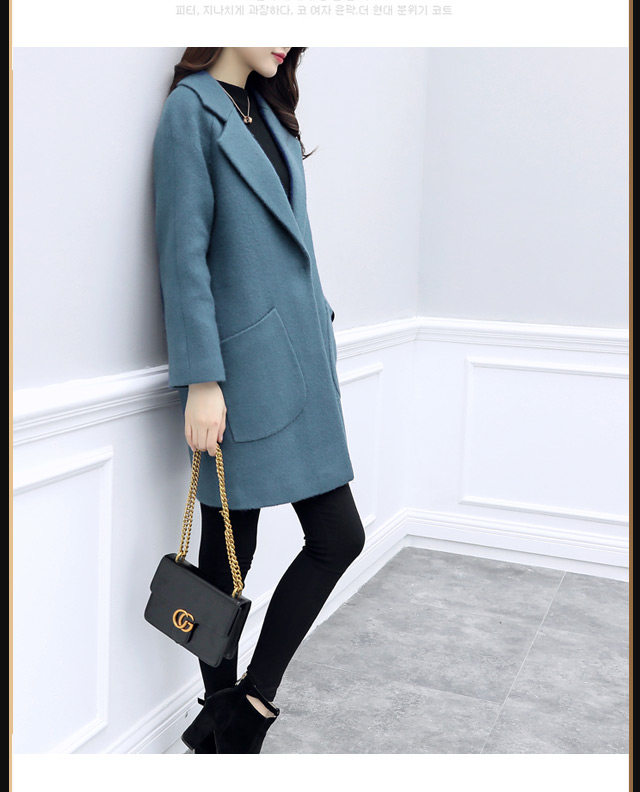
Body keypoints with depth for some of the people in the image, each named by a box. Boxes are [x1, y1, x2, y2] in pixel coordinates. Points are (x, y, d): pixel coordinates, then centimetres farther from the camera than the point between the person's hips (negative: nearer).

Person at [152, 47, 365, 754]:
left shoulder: (266, 109, 17)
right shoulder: (191, 110, -7)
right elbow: (184, 255, -13)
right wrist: (200, 380, -17)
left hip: (296, 362, 9)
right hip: (242, 370, -8)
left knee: (337, 538, 6)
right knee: (228, 554, 5)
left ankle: (247, 705, 18)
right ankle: (224, 723, 24)